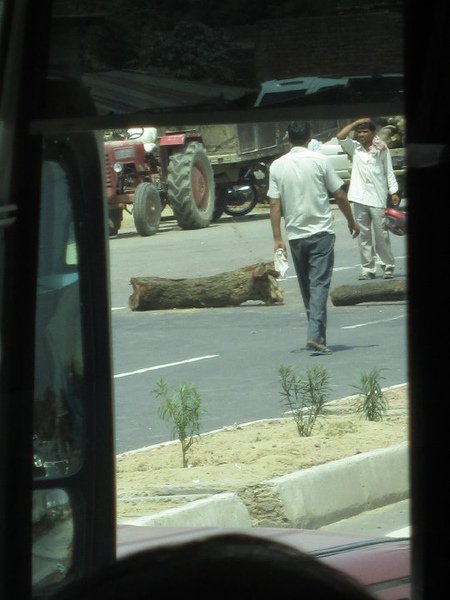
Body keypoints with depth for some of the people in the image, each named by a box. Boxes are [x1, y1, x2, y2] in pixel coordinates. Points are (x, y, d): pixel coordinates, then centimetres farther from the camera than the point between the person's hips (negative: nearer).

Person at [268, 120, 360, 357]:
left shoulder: (277, 166, 0)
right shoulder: (319, 161, -6)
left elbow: (275, 204, -2)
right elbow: (339, 196, -2)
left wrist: (277, 237, 2)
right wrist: (351, 221, 12)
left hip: (295, 235, 3)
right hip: (321, 232, -3)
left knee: (307, 287, 14)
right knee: (319, 285, -5)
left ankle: (316, 335, 22)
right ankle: (315, 337, -18)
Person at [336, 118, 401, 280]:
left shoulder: (382, 149, 4)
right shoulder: (354, 148, 9)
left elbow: (389, 172, 4)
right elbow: (340, 137, -6)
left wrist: (394, 192, -4)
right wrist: (356, 123, -4)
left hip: (377, 198, -3)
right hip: (360, 199, 3)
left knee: (381, 235, -2)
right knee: (363, 236, 4)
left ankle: (388, 267, 5)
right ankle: (367, 269, 7)